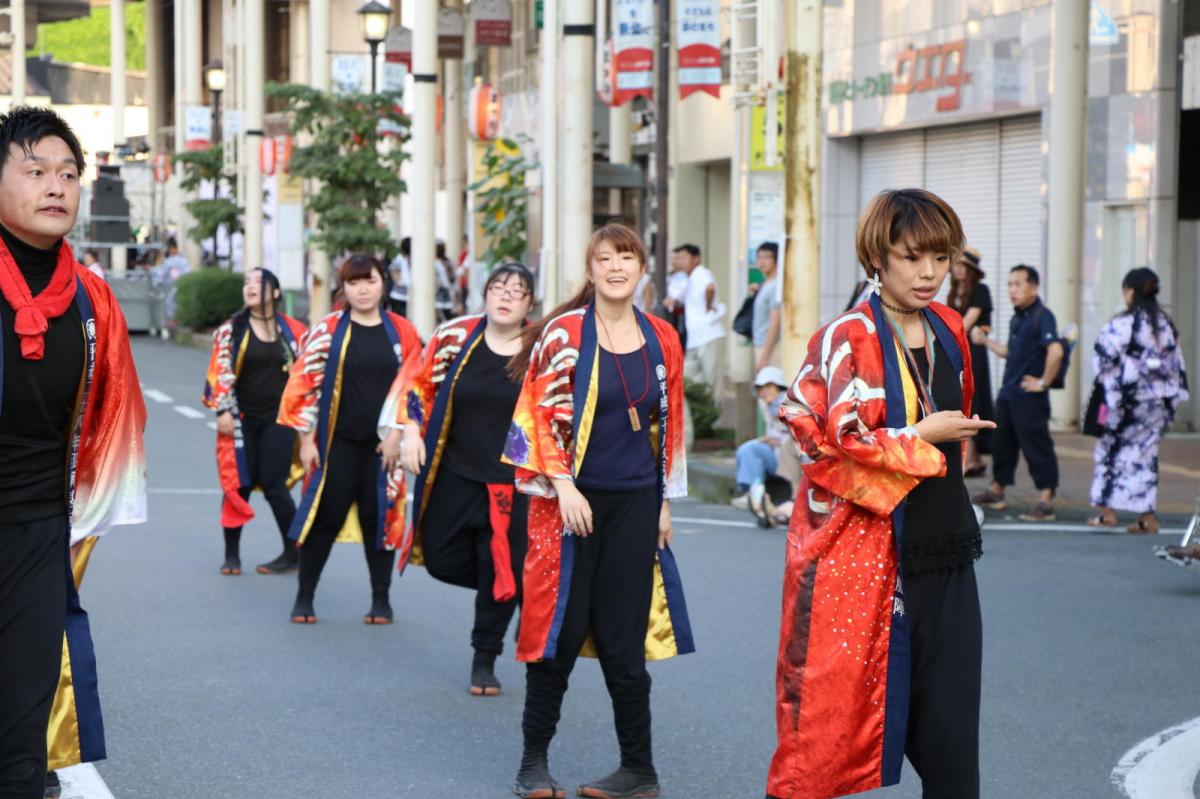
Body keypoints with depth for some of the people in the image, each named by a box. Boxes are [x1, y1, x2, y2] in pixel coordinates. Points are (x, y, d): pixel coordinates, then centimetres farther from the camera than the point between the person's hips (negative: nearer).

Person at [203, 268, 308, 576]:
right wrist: (222, 410, -10)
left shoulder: (292, 331, 5)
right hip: (242, 420, 1)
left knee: (274, 485, -4)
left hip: (277, 419, 0)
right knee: (238, 484, 1)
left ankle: (293, 553, 8)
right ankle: (232, 554, 13)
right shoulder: (232, 329, 1)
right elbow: (220, 371, -2)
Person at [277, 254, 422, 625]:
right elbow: (305, 384, -1)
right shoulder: (327, 330, -1)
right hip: (337, 442, -1)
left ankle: (381, 600, 17)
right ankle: (304, 597, 12)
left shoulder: (402, 332, 4)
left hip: (383, 444, 1)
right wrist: (306, 438, -4)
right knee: (325, 517, 1)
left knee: (379, 518, 6)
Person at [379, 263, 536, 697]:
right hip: (454, 474, 2)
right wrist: (410, 434, -2)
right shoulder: (455, 336, -3)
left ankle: (485, 659, 21)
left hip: (512, 483, -2)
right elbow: (418, 383, 7)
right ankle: (504, 589, 33)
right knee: (441, 558, 4)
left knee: (500, 571, 2)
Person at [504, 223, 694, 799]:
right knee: (560, 630, 0)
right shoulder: (563, 334, -5)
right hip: (572, 502, -3)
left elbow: (670, 426, 12)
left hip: (635, 505, 3)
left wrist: (664, 502, 11)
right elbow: (540, 416, -7)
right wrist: (564, 487, -13)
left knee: (623, 637, 5)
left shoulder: (662, 340, 6)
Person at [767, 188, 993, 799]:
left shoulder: (948, 330, 11)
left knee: (948, 726, 5)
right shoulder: (847, 339, -11)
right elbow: (841, 439, -19)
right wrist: (923, 437, -10)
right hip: (860, 547, -6)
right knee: (834, 700, 0)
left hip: (941, 548, 6)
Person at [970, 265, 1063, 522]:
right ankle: (996, 492, 33)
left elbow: (1055, 351, -28)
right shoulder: (1017, 318, 14)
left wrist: (1043, 382, -21)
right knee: (1002, 443, 19)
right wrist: (985, 341, 27)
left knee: (1037, 448, -7)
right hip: (1008, 393, 9)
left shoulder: (1042, 316, -15)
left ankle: (1046, 502, -5)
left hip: (1029, 398, -9)